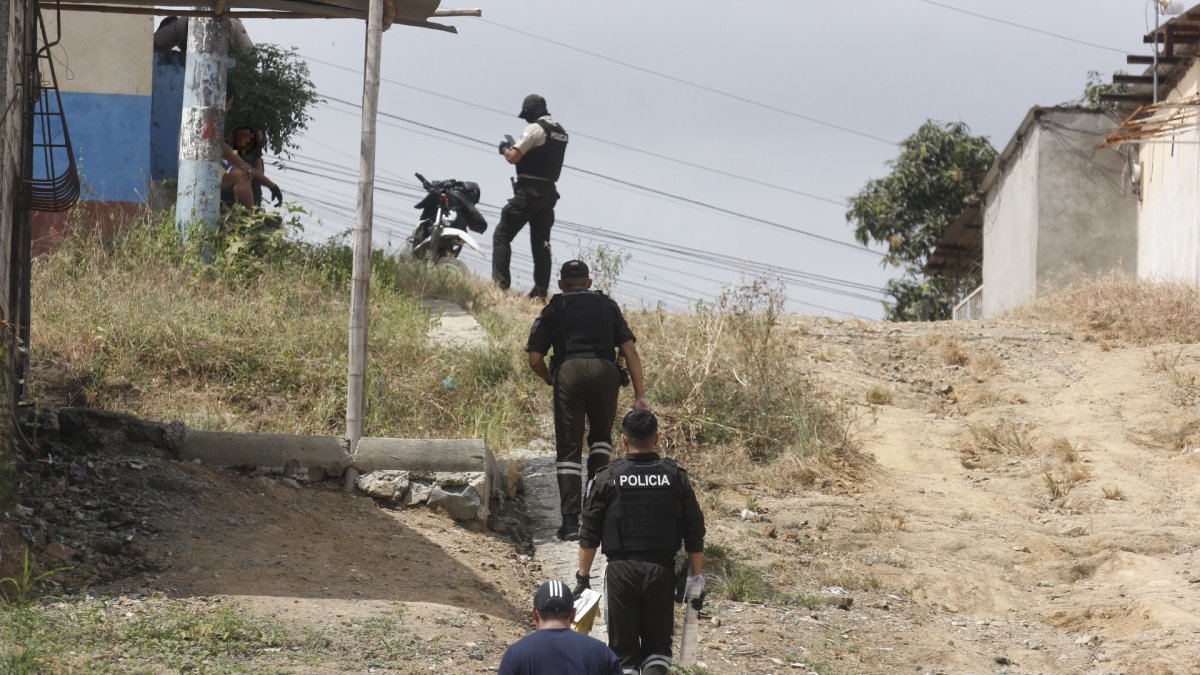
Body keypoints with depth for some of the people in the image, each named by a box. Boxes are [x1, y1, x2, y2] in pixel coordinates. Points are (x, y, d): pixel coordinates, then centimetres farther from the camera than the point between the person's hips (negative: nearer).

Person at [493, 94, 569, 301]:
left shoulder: (535, 129, -13)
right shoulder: (561, 132, 13)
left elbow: (514, 157, -17)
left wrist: (506, 149, 5)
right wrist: (516, 148, 20)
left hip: (529, 192, -8)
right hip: (549, 193, 8)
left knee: (502, 235, -3)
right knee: (541, 243, 11)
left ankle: (500, 284, -13)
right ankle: (540, 291, 9)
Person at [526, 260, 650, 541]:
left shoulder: (553, 310, 20)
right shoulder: (608, 306, 23)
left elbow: (535, 360, 11)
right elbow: (630, 351, 12)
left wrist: (550, 380, 32)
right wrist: (640, 396, 10)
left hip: (569, 370, -1)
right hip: (605, 370, 1)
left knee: (568, 449, 5)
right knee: (601, 435, 26)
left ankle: (571, 520, -2)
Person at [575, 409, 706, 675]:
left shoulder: (608, 477, -2)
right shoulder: (675, 476, 2)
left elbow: (589, 533, -1)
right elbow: (694, 534, 3)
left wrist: (583, 577, 6)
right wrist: (697, 578, 10)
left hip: (621, 570, -1)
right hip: (662, 571, 1)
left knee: (624, 647, 8)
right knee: (658, 643, 12)